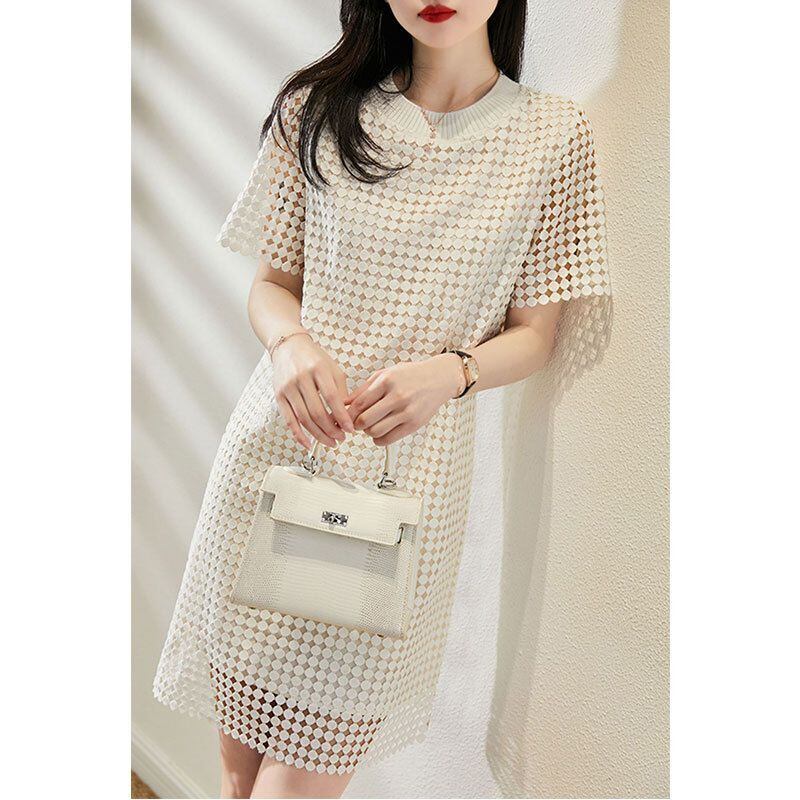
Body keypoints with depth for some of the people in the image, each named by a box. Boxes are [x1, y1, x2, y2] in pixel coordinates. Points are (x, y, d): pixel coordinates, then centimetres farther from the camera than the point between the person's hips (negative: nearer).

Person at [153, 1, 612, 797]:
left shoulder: (554, 134, 1)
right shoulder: (317, 111, 4)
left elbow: (535, 334, 3)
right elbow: (271, 284, 9)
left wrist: (449, 373, -18)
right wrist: (290, 343, -14)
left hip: (411, 462, -1)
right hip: (280, 442, 2)